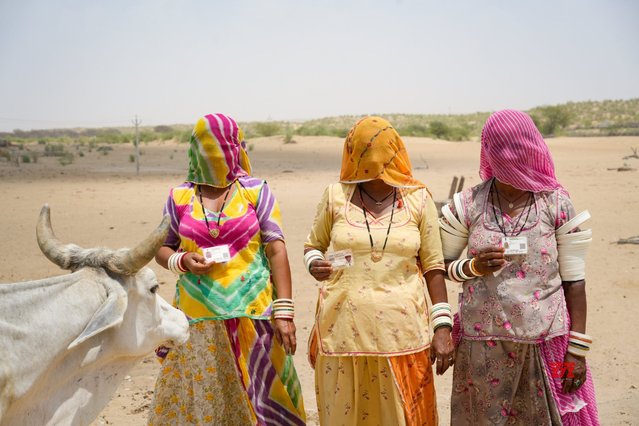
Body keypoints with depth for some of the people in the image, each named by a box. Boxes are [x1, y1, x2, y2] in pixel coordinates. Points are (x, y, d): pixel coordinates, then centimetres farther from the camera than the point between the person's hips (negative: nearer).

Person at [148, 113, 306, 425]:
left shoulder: (256, 192, 1)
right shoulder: (180, 197, 6)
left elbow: (277, 251, -3)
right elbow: (162, 248, 14)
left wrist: (284, 312, -10)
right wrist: (181, 261, -10)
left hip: (251, 315, -1)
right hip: (198, 318, 1)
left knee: (259, 397, -1)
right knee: (197, 396, 4)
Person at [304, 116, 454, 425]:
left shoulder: (418, 199, 2)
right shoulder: (336, 196, 2)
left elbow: (433, 265, 4)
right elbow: (313, 245, 13)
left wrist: (442, 326, -1)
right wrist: (314, 265, -11)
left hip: (400, 333, 0)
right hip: (344, 330, 1)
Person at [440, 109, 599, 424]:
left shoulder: (557, 204, -3)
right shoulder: (468, 205, -2)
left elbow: (574, 280, -2)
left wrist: (578, 350, -4)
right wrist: (474, 267, -14)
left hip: (545, 342, 0)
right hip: (484, 342, 1)